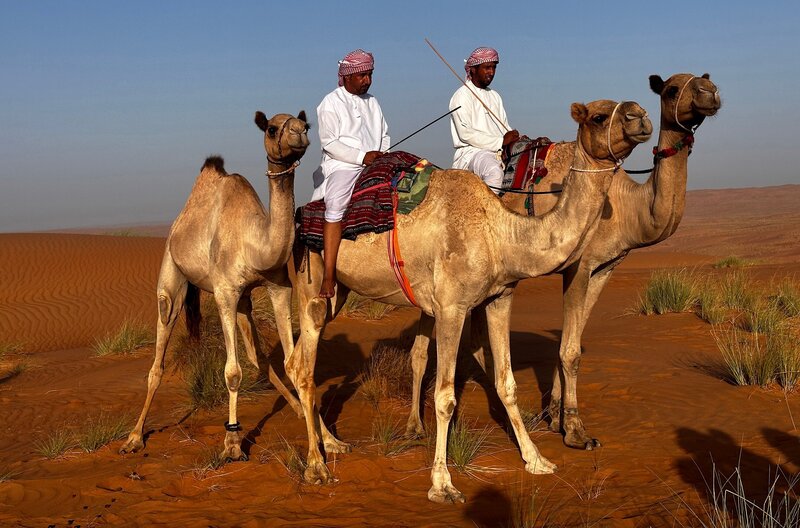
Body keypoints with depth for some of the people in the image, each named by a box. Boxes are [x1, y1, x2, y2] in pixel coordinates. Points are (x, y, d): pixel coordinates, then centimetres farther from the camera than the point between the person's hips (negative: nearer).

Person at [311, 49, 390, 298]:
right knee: (336, 205, -33)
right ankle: (329, 275, -34)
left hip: (374, 166, 6)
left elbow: (384, 135, 24)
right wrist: (362, 156, -14)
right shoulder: (331, 102, 2)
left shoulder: (372, 102, 22)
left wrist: (383, 156, 3)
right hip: (342, 166, -6)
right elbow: (329, 142, -6)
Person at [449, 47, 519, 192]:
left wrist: (517, 140, -1)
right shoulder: (462, 96, -2)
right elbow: (465, 133, -13)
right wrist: (501, 141, -16)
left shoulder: (495, 96, 23)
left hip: (498, 153, 8)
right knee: (494, 171, -38)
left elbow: (505, 129, 24)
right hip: (470, 152, -8)